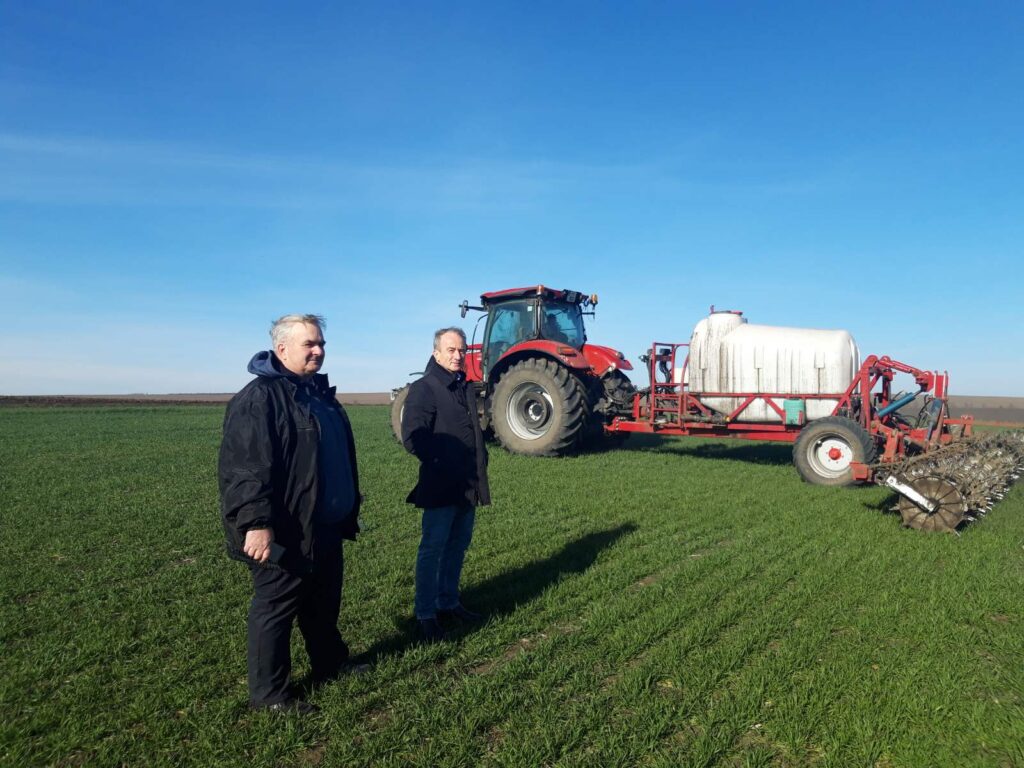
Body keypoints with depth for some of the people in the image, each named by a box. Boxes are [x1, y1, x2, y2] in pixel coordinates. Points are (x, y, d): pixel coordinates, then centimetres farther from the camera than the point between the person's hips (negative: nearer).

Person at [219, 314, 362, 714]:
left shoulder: (320, 393, 13)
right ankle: (269, 693, 20)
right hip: (285, 533, -9)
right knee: (276, 607, 5)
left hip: (326, 528, 9)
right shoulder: (259, 398, -17)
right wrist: (255, 523, -28)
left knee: (324, 603, 22)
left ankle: (330, 663, 40)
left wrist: (349, 510, 24)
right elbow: (243, 467, -24)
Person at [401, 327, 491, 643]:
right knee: (433, 549, 1)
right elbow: (412, 438, -18)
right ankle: (426, 616, 12)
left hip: (468, 486, 8)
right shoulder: (424, 389, -10)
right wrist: (441, 464, -17)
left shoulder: (467, 388, 14)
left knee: (458, 546, 16)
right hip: (440, 486, -8)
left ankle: (448, 604, 31)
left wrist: (480, 458, 13)